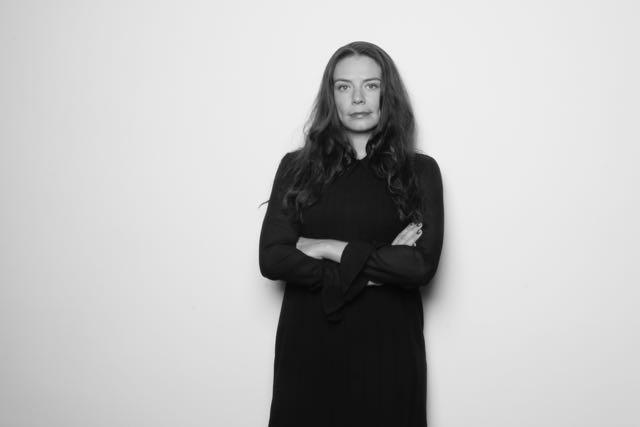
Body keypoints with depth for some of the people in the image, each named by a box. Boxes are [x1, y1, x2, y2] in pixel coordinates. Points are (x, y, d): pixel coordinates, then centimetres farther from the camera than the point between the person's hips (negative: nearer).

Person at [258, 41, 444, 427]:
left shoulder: (420, 171, 1)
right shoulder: (297, 167, 3)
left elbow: (422, 265, -10)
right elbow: (272, 259, -7)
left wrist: (331, 249, -10)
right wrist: (371, 270, -12)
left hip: (388, 348, 0)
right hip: (309, 346, 1)